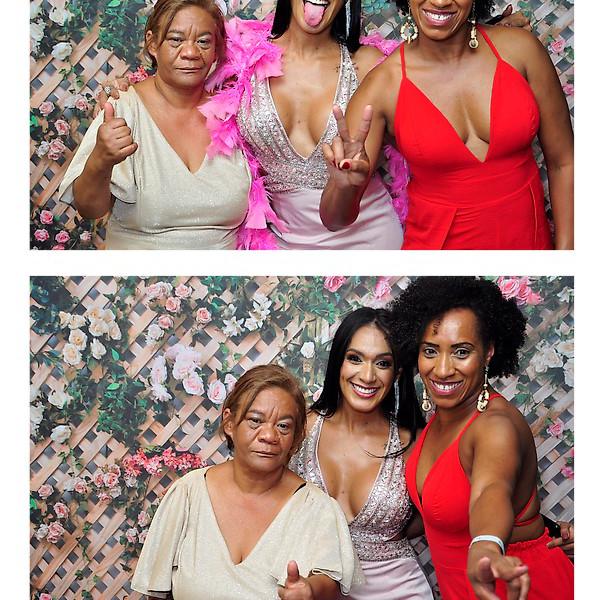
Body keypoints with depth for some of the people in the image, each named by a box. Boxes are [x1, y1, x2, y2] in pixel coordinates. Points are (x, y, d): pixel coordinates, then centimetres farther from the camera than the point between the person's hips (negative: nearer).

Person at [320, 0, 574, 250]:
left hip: (529, 240, 2)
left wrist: (565, 249, -7)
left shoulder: (519, 49, -10)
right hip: (439, 245, -2)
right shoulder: (382, 84, -14)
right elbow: (336, 219, -17)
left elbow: (562, 162, -1)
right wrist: (344, 186, -39)